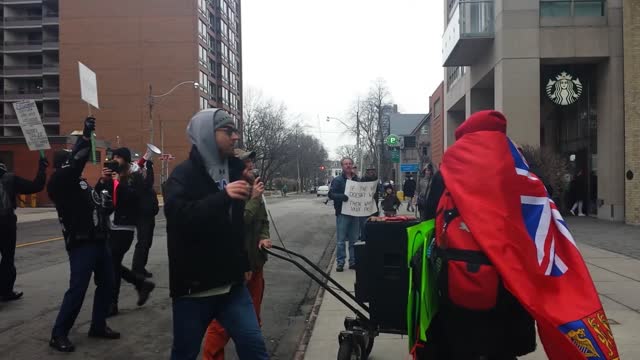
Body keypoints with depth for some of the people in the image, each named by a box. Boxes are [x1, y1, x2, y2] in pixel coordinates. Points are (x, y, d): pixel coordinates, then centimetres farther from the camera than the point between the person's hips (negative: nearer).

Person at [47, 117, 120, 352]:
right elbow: (76, 161, -23)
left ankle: (98, 326, 25)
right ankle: (59, 334, 6)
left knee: (106, 284, 12)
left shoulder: (80, 183, 19)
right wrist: (86, 135, -24)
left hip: (98, 241, 9)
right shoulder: (59, 182, -7)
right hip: (81, 244, -9)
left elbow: (99, 205, 22)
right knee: (77, 289, -7)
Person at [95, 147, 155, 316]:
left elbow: (134, 196, -18)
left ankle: (112, 304, 10)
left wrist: (119, 182, -20)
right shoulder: (111, 177, 14)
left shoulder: (136, 177, -3)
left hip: (125, 227, -7)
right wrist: (102, 180, -9)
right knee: (112, 264, 10)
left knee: (113, 264, -3)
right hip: (110, 226, 7)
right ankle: (142, 283, 27)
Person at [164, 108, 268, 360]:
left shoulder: (234, 170, 9)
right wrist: (224, 196, -37)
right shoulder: (184, 174, -9)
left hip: (231, 284, 5)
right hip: (193, 286, -5)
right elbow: (178, 216, -28)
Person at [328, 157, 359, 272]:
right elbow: (331, 194, -9)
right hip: (342, 214, -4)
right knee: (341, 240, -3)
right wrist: (343, 197, -24)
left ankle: (353, 262, 18)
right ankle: (340, 262, 5)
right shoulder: (337, 180, -1)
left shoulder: (357, 180, 12)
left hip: (355, 214, 4)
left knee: (354, 240, 9)